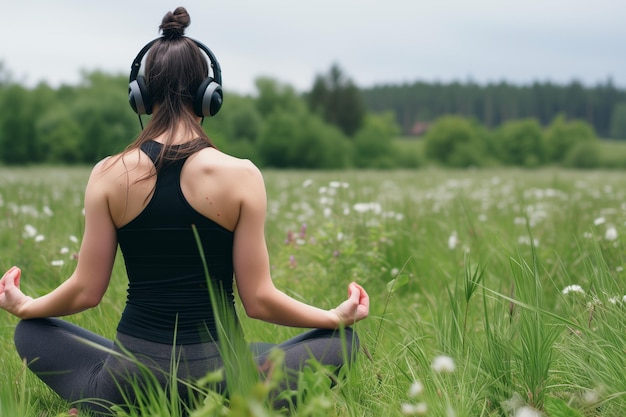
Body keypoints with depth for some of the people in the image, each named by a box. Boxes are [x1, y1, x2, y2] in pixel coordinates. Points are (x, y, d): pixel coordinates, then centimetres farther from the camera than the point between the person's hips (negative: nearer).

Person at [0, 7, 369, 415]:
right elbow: (259, 300, -5)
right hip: (217, 379, -2)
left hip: (127, 381, 2)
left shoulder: (109, 175, -4)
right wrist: (338, 316, 12)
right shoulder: (241, 175, -8)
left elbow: (85, 291, 2)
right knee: (343, 341, 17)